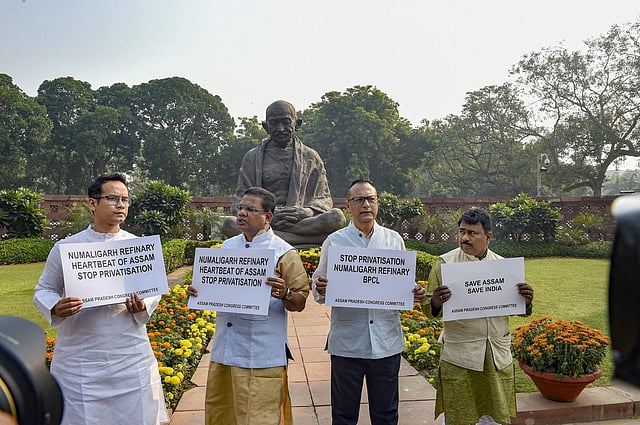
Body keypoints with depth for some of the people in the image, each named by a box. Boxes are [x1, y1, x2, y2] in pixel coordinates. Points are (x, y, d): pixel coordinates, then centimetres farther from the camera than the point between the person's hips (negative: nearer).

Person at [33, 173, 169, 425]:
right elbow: (44, 290, 8)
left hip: (131, 357, 1)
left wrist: (143, 307, -13)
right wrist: (56, 309, -14)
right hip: (79, 361, 0)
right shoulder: (65, 248, 1)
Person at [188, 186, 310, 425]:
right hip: (224, 351, 6)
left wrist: (285, 294, -27)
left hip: (262, 356, -6)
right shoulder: (227, 247, 10)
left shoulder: (284, 253, -7)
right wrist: (197, 292, -1)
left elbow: (299, 303, -7)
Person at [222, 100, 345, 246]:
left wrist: (306, 211, -13)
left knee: (337, 217, -30)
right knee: (229, 223, -31)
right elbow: (240, 200, 8)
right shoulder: (252, 157, 14)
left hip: (300, 222, 1)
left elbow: (324, 199, 12)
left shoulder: (311, 157, 16)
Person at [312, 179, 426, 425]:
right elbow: (318, 287, 3)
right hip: (347, 342, -1)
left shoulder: (394, 239, 6)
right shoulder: (334, 241, 1)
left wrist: (415, 294, -9)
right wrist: (321, 290, -19)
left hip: (387, 341, 2)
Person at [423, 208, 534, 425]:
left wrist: (526, 301, -7)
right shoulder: (445, 263, -3)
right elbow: (430, 310, -2)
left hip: (499, 356, 3)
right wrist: (436, 303, -24)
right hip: (459, 357, -2)